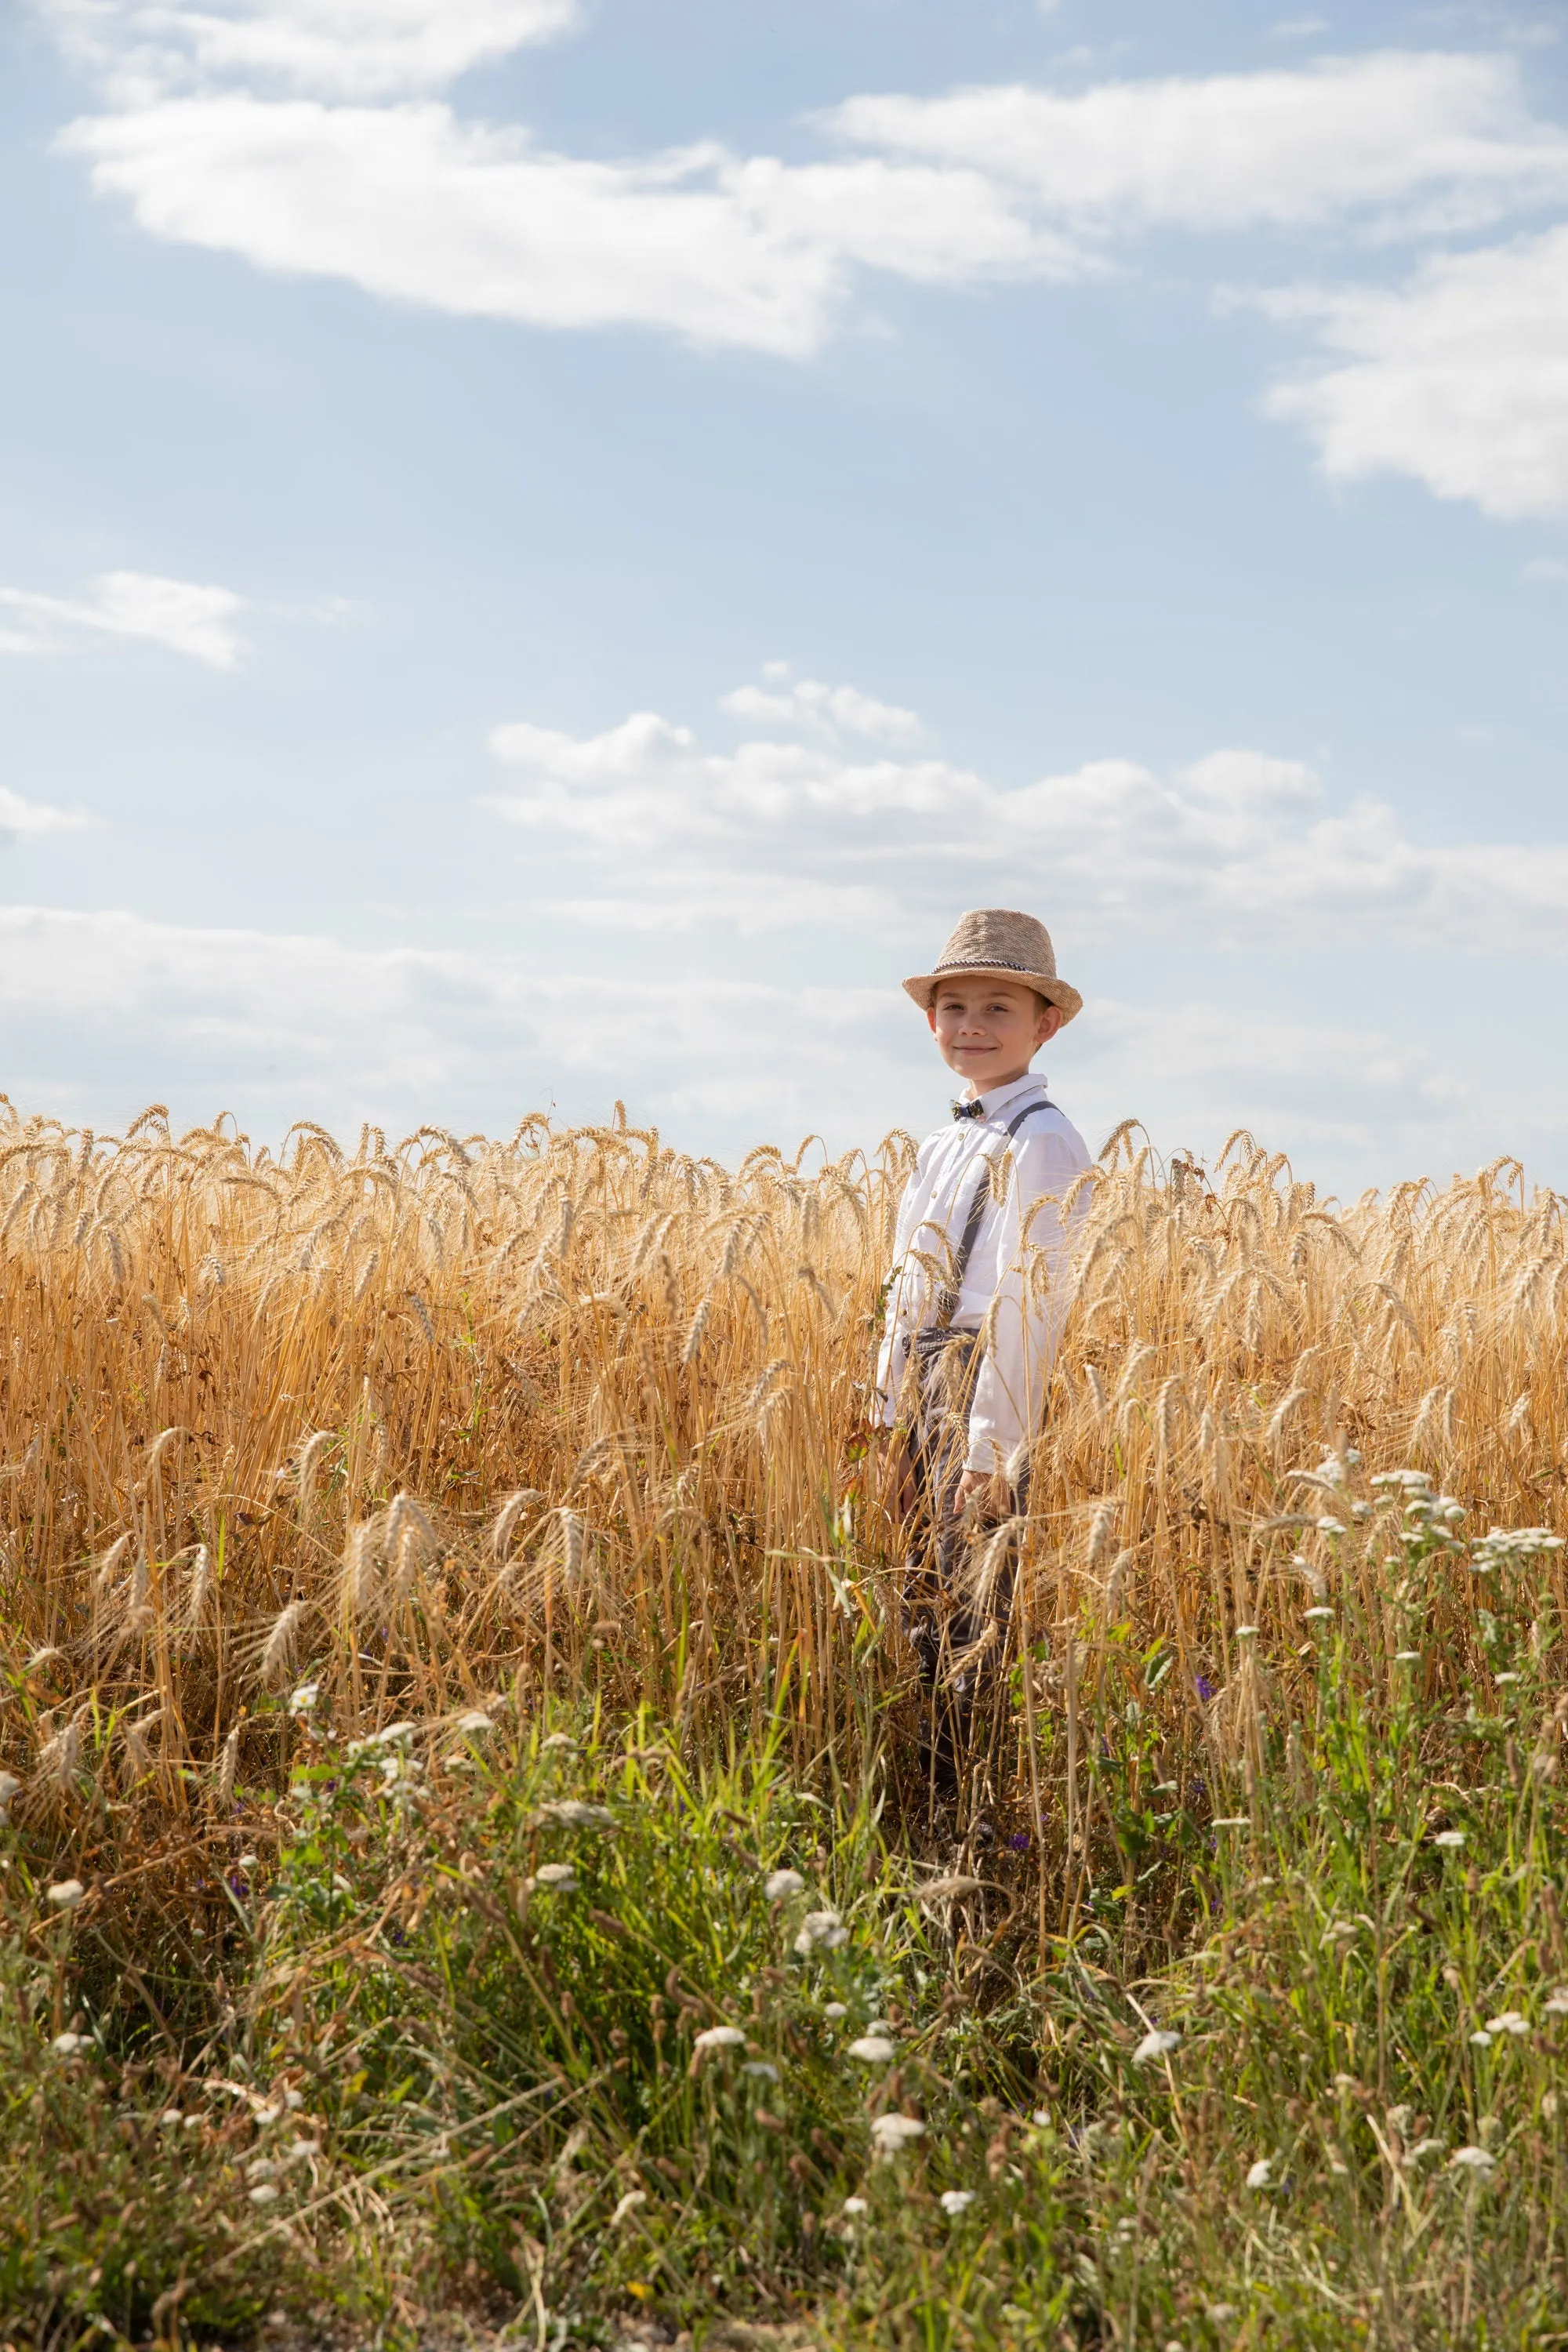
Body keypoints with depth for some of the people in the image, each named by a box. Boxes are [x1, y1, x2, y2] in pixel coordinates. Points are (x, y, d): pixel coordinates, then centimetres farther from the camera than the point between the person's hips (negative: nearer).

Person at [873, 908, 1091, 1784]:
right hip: (927, 1388, 9)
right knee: (926, 1603, 12)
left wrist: (989, 1447, -20)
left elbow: (1027, 1302, -17)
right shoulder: (941, 1147, 16)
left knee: (976, 1615, -5)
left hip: (995, 1384, -9)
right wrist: (899, 1425, 15)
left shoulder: (1042, 1143, -11)